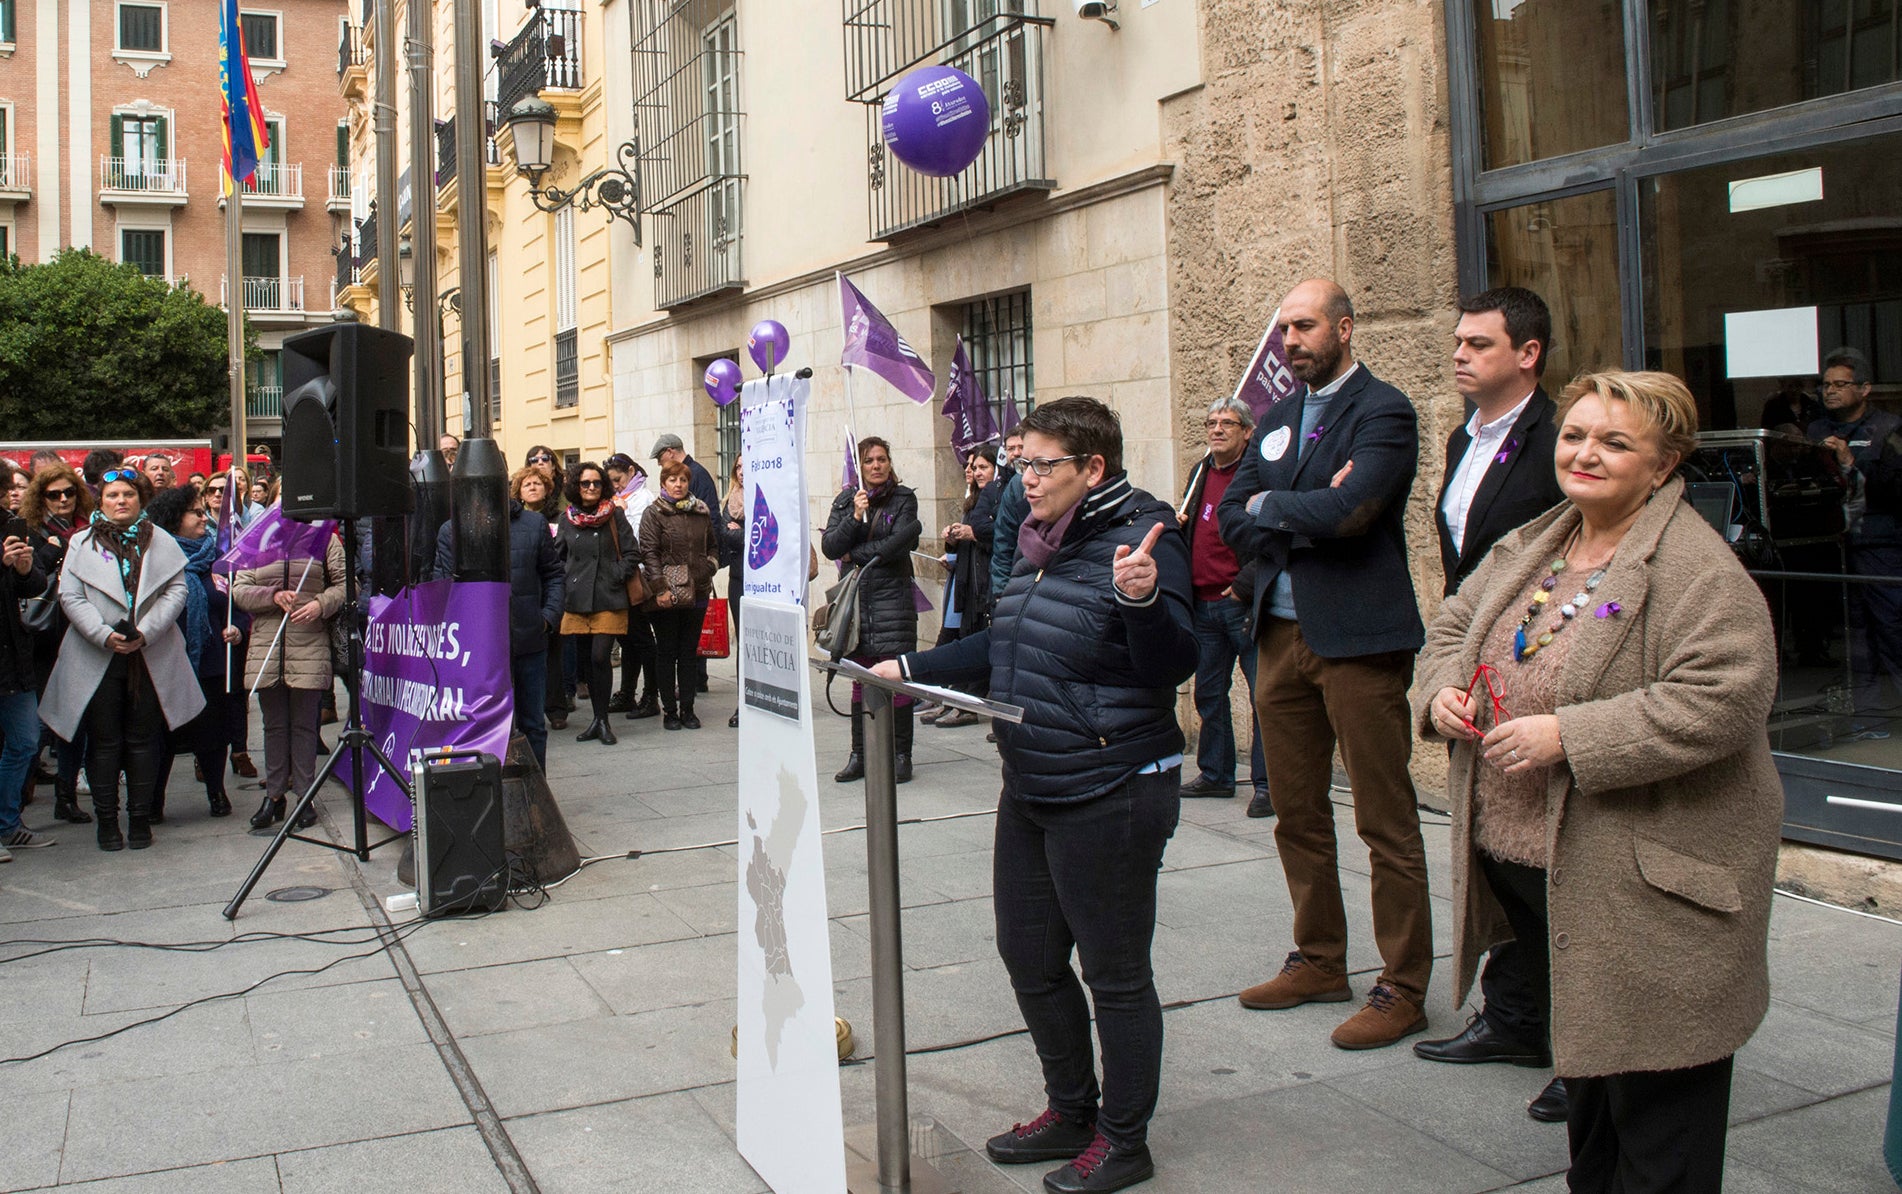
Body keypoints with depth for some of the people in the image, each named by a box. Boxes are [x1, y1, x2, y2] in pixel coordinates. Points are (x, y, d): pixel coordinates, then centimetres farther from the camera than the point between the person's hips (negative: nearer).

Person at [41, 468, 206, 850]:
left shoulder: (161, 542, 8)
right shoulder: (81, 544, 7)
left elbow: (176, 590, 0)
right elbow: (70, 597, -1)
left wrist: (146, 632, -13)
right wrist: (104, 634, -15)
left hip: (151, 657, 0)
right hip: (97, 659, 0)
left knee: (143, 739, 5)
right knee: (104, 742, 4)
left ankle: (140, 817, 15)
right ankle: (106, 819, 13)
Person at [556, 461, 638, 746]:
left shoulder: (615, 516, 1)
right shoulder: (567, 519, 10)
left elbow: (632, 553, 1)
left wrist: (616, 576, -8)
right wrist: (566, 582, 8)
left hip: (608, 599, -4)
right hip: (577, 600, 4)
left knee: (600, 657, -12)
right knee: (585, 659, 8)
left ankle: (602, 720, -2)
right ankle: (598, 719, 19)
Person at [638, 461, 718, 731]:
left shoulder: (701, 511, 11)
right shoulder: (654, 513, -2)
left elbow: (712, 545, 22)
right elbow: (649, 552, -8)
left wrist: (711, 565, 2)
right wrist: (660, 588, -15)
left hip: (697, 592, 4)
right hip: (667, 594, -4)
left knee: (689, 653, 8)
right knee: (668, 653, 2)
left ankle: (687, 709, 15)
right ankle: (670, 711, 9)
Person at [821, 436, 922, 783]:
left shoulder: (903, 498, 2)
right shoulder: (845, 500, 10)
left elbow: (899, 544, -11)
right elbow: (829, 547, -1)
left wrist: (855, 554, -4)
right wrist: (855, 516, -13)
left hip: (893, 597, -3)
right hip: (856, 598, 3)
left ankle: (901, 755, 5)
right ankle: (859, 755, 13)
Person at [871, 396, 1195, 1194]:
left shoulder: (1139, 538, -17)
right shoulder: (1043, 544, 9)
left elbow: (1172, 664, -26)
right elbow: (1005, 644, 21)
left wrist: (1142, 599, -44)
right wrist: (910, 668, 20)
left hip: (1110, 797, -9)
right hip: (1031, 793, 9)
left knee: (1114, 973, 6)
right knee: (1030, 958, 18)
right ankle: (1071, 1112, 37)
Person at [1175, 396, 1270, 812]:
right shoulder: (1200, 472, 15)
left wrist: (1243, 587, -16)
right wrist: (1177, 523, 6)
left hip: (1244, 604, -8)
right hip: (1204, 604, 8)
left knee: (1263, 695, -3)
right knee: (1208, 694, 15)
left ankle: (1267, 784, 3)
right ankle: (1216, 775, 27)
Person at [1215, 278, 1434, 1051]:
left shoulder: (1382, 411, -7)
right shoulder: (1277, 419, 16)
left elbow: (1348, 508, -22)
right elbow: (1231, 517, 8)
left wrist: (1272, 507, -5)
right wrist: (1309, 518, -9)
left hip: (1358, 638, -7)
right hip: (1281, 635, 8)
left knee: (1386, 824, 0)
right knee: (1297, 815, 14)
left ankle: (1402, 987, 10)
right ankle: (1319, 961, 28)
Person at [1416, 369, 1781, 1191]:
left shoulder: (1698, 569, -16)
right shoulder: (1531, 546, 10)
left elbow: (1722, 700, -26)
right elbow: (1454, 626, 19)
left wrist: (1566, 737, -27)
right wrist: (1442, 689, -4)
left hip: (1642, 876, -8)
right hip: (1522, 857, 8)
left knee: (1649, 1078, 3)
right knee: (1583, 1049, 23)